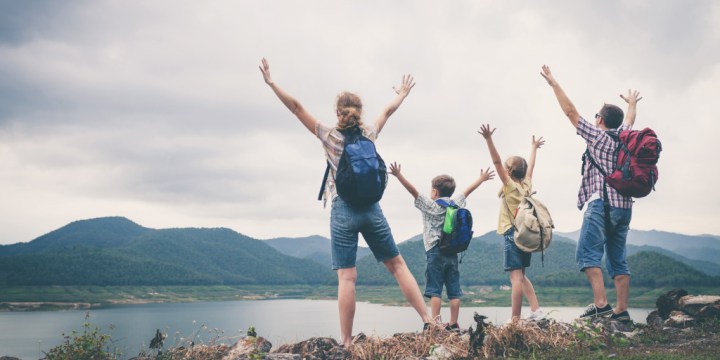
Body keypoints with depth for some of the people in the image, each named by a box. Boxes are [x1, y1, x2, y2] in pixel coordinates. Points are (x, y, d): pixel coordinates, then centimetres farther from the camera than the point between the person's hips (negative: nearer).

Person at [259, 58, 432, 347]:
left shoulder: (329, 136, -1)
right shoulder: (369, 133, 7)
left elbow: (297, 108, -2)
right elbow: (387, 111, 25)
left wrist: (271, 83, 3)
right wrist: (403, 94, 43)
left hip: (343, 211, -3)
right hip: (371, 209, 3)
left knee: (346, 277, -5)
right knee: (397, 264, 13)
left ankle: (346, 342, -5)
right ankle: (428, 320, 12)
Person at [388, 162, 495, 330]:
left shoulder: (430, 205, -3)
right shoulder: (455, 203, 11)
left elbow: (413, 191, -11)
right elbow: (468, 191, 26)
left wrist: (399, 175, -14)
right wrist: (481, 179, 40)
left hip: (436, 251, -5)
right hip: (452, 252, 5)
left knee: (434, 291, -6)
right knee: (454, 291, 6)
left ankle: (435, 322, -13)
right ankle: (453, 324, 9)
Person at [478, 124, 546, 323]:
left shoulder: (510, 185, -6)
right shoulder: (527, 185, 11)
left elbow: (496, 161, -15)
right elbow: (530, 166, 29)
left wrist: (489, 139, -21)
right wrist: (534, 147, 44)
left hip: (513, 235, -7)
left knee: (516, 277, -11)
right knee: (521, 276, 17)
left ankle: (515, 319, -13)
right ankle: (536, 310, 12)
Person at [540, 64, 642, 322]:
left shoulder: (597, 135, 0)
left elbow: (571, 112, 2)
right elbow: (629, 120, 39)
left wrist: (553, 84, 8)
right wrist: (632, 102, 60)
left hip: (602, 203, -7)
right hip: (624, 206, 7)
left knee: (588, 254, -11)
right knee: (618, 259, 7)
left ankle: (600, 303, -23)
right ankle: (622, 310, 4)